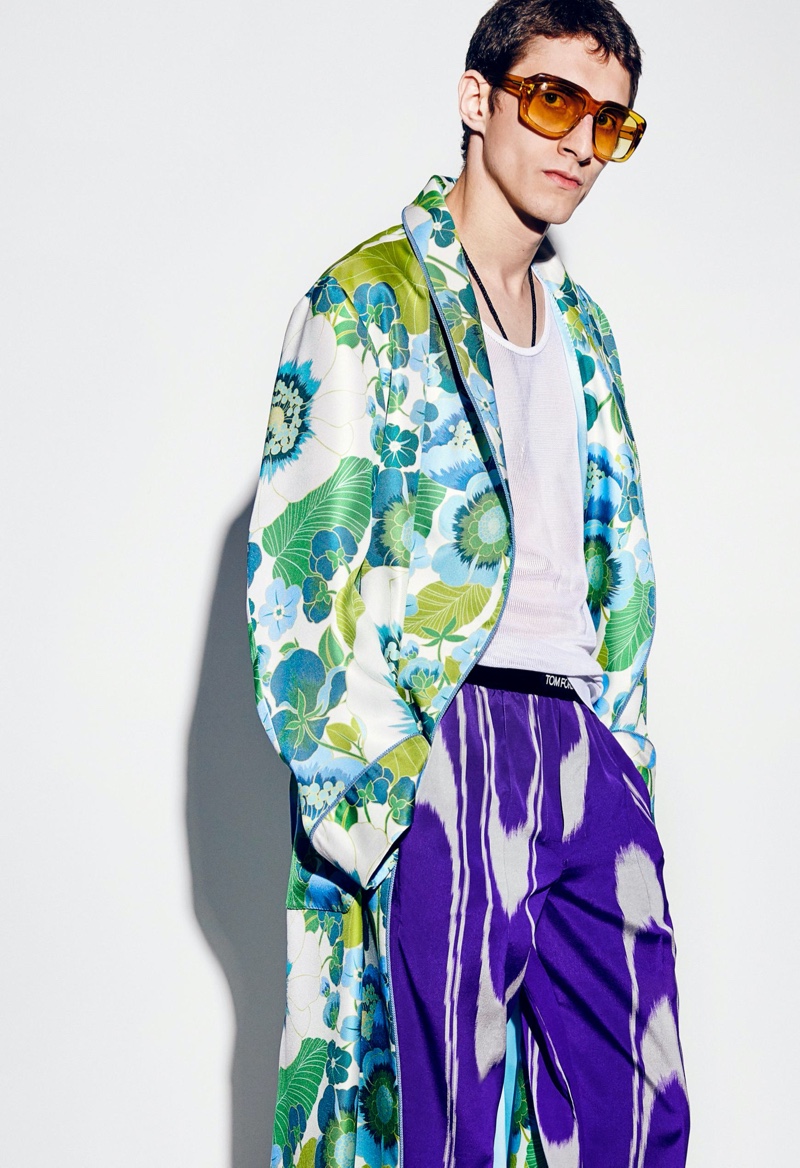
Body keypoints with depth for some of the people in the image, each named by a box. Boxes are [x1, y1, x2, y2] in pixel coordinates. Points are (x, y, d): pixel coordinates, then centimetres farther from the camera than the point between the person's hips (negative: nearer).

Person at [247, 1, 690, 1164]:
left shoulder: (583, 330, 19)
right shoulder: (365, 302, -1)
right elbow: (294, 576, -8)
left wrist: (625, 754, 13)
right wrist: (364, 793, -14)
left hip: (582, 752, 6)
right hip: (436, 749, -6)